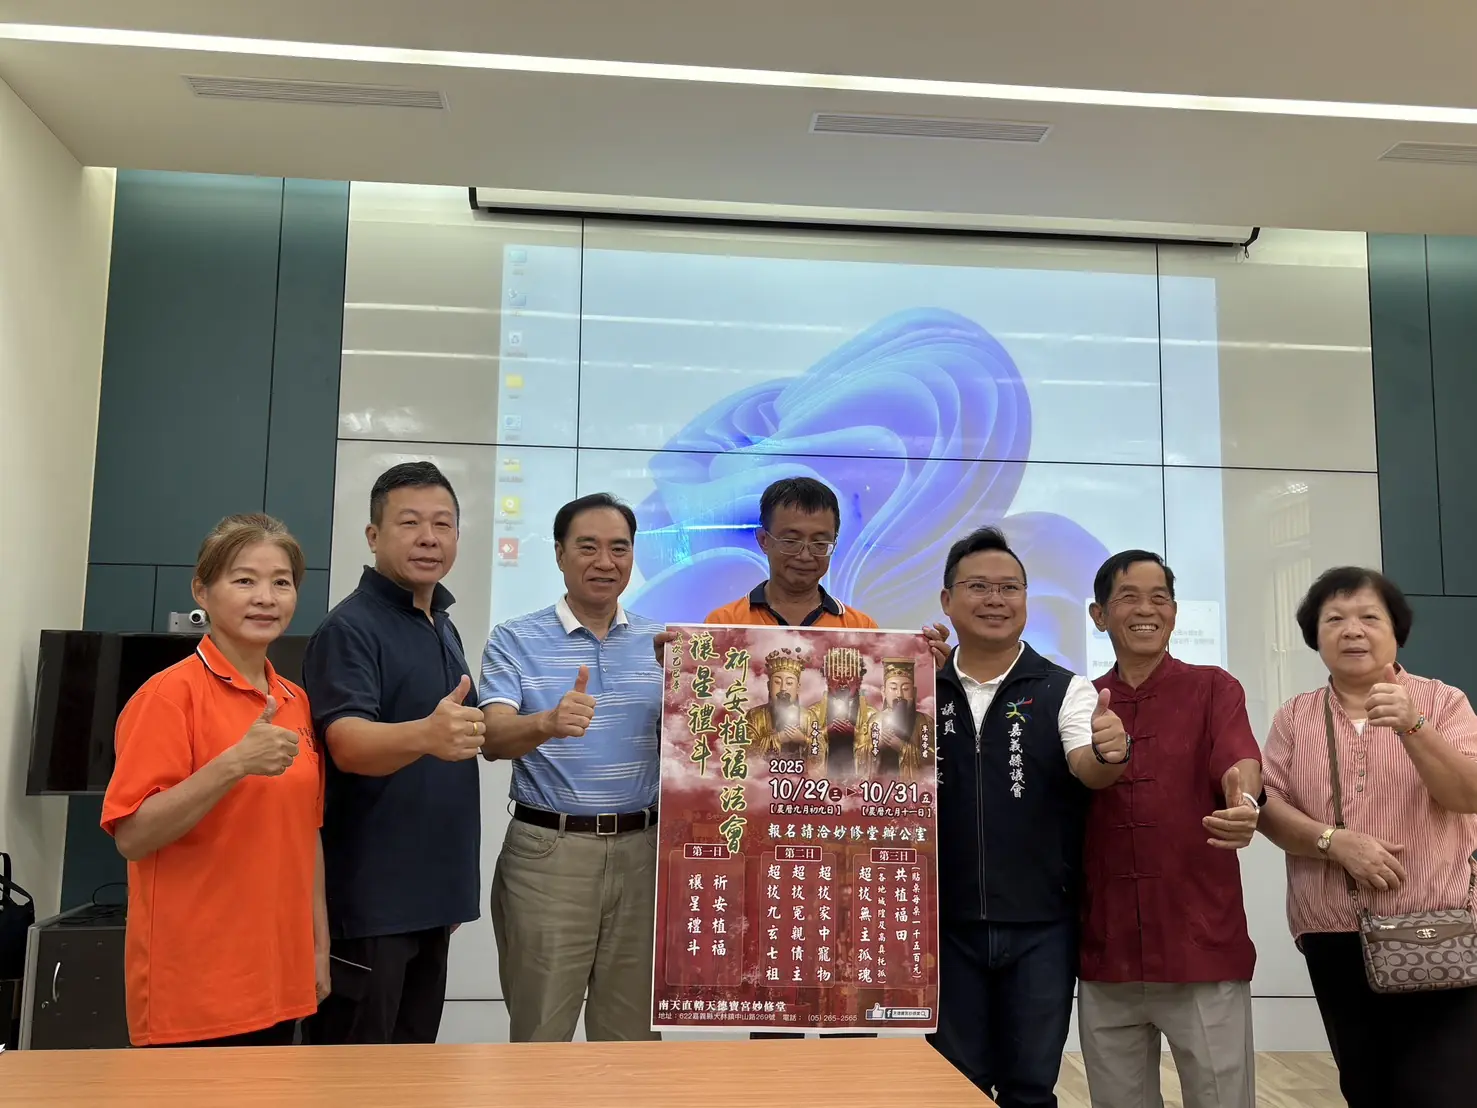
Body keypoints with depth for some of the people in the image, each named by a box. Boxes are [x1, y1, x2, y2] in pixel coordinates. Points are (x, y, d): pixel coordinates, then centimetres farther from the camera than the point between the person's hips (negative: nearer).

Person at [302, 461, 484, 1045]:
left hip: (429, 892, 8)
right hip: (368, 898, -8)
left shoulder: (445, 628, 12)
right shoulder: (349, 628, -13)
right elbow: (349, 744, -27)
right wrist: (423, 735, -49)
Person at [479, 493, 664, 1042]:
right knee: (540, 1031, 7)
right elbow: (495, 738, -15)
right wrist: (548, 723, -36)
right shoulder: (514, 640, -1)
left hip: (641, 849, 3)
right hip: (547, 851, -3)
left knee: (634, 1030, 13)